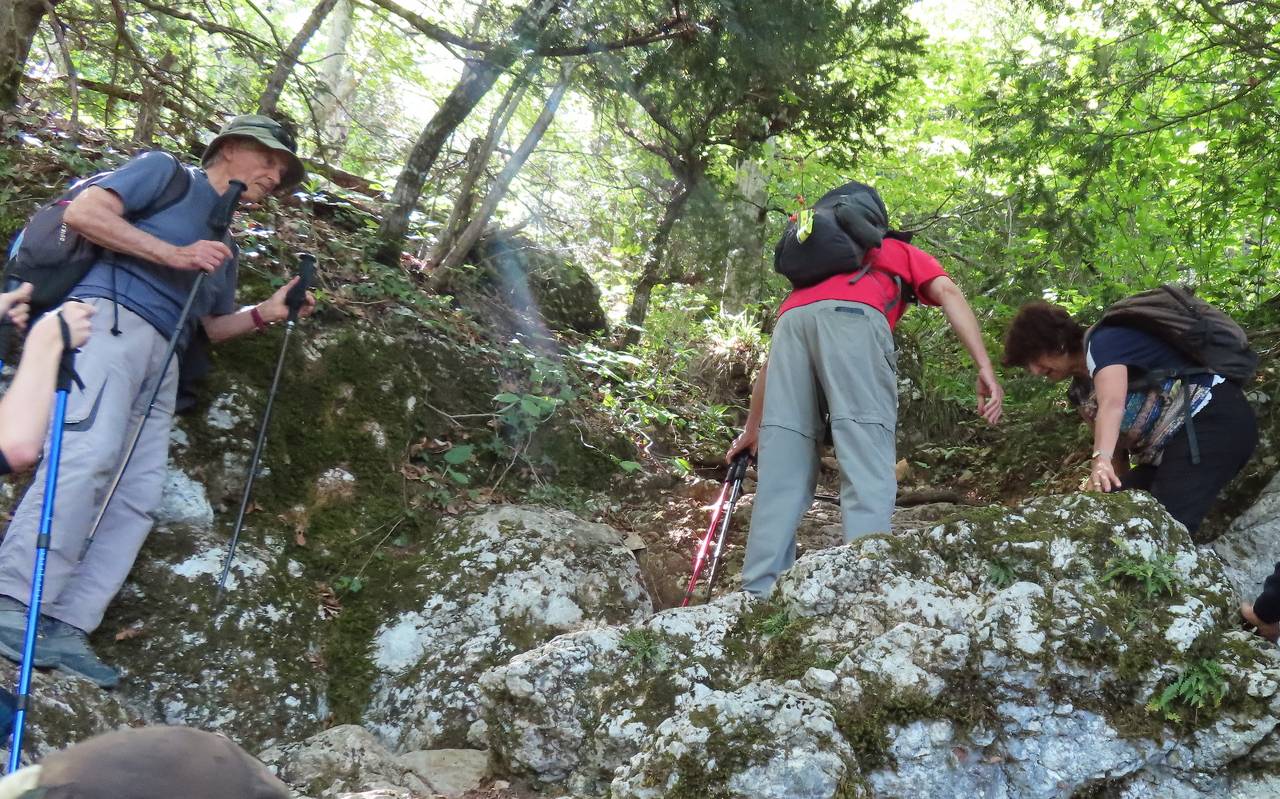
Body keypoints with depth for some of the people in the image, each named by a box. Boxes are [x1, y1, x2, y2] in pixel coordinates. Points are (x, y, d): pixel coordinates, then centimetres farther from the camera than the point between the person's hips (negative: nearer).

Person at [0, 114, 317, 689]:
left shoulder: (223, 245, 31)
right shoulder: (164, 171, 11)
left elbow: (214, 326, 35)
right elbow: (82, 211, -3)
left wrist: (267, 313, 16)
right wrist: (173, 254, -9)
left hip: (161, 355, 8)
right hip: (110, 317, -8)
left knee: (138, 496, -7)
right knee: (88, 453, -27)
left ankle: (63, 628, -11)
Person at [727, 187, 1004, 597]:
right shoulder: (906, 253, 35)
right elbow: (948, 292, 12)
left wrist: (752, 428, 42)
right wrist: (985, 368, 1)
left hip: (793, 317, 4)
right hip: (852, 317, -4)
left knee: (781, 476, 2)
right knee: (868, 471, -10)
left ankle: (758, 599, -4)